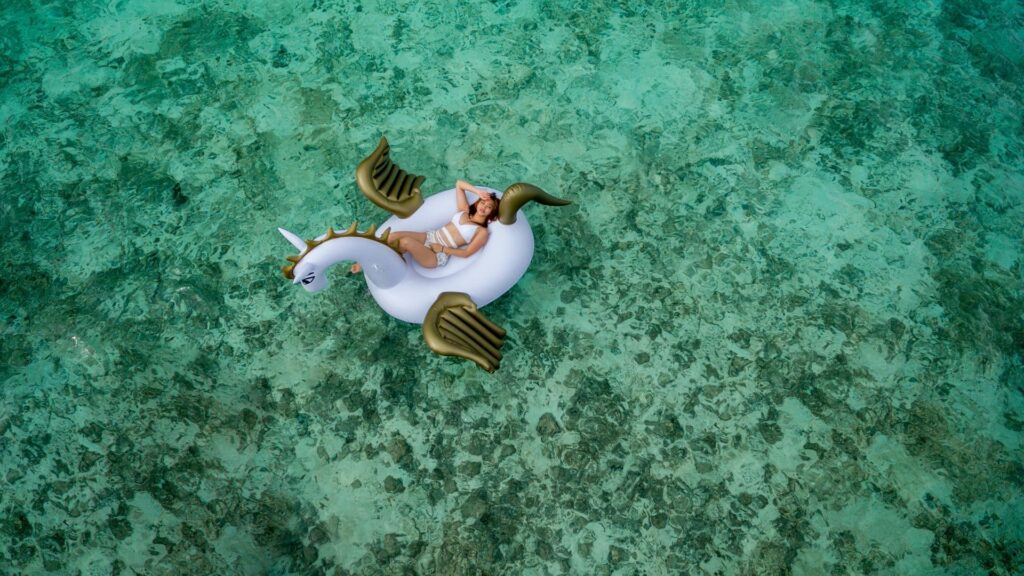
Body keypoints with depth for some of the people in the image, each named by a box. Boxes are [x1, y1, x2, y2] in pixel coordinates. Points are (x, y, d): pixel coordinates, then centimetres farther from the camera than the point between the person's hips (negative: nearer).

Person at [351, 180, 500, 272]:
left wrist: (442, 248, -13)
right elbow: (458, 184, 14)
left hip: (438, 256, -6)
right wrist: (477, 191, 3)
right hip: (429, 237, 6)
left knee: (406, 241, -31)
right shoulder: (465, 210, 12)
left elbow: (466, 253, -11)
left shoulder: (482, 232, -4)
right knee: (395, 235, -20)